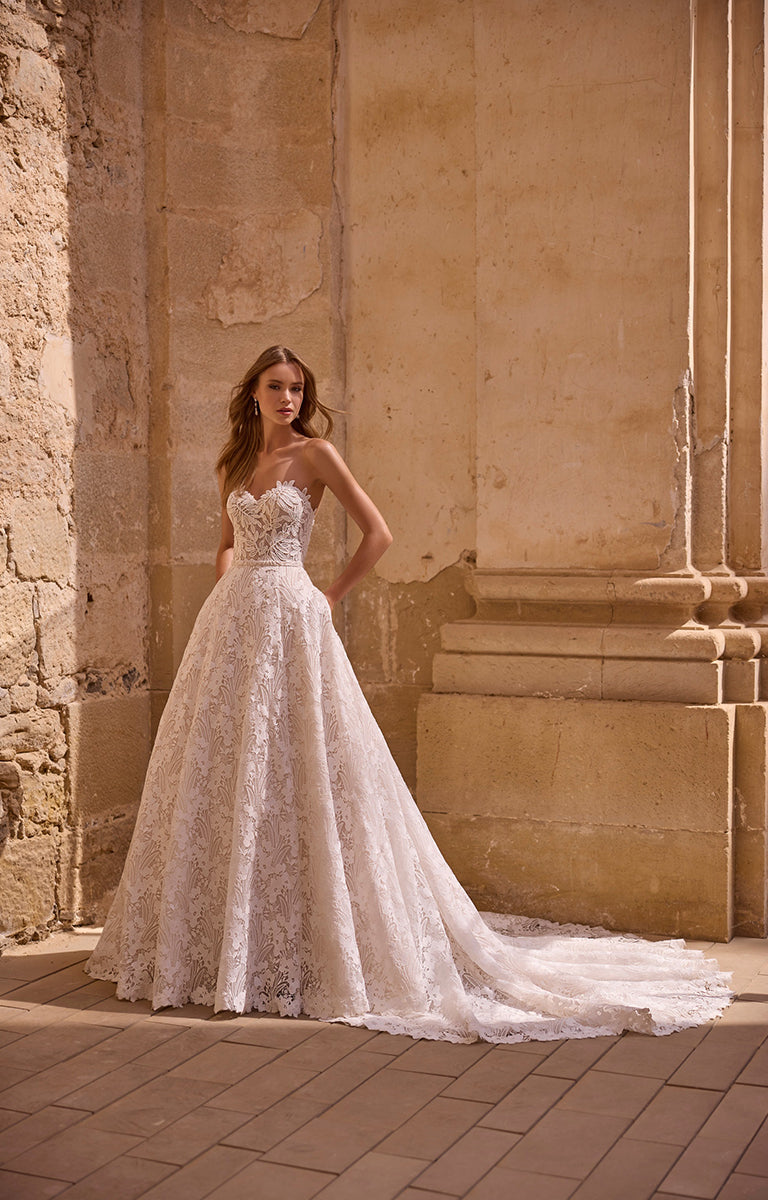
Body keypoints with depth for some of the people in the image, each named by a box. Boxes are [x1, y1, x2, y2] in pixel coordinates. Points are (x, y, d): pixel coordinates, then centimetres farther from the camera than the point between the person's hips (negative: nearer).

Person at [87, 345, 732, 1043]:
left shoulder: (314, 454, -3)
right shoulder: (235, 462, 15)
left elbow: (378, 533, -4)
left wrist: (329, 597, -3)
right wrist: (229, 589, 7)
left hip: (289, 619, -6)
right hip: (231, 621, 6)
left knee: (290, 775, -5)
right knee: (222, 775, 7)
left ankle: (302, 950, 5)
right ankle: (221, 942, 19)